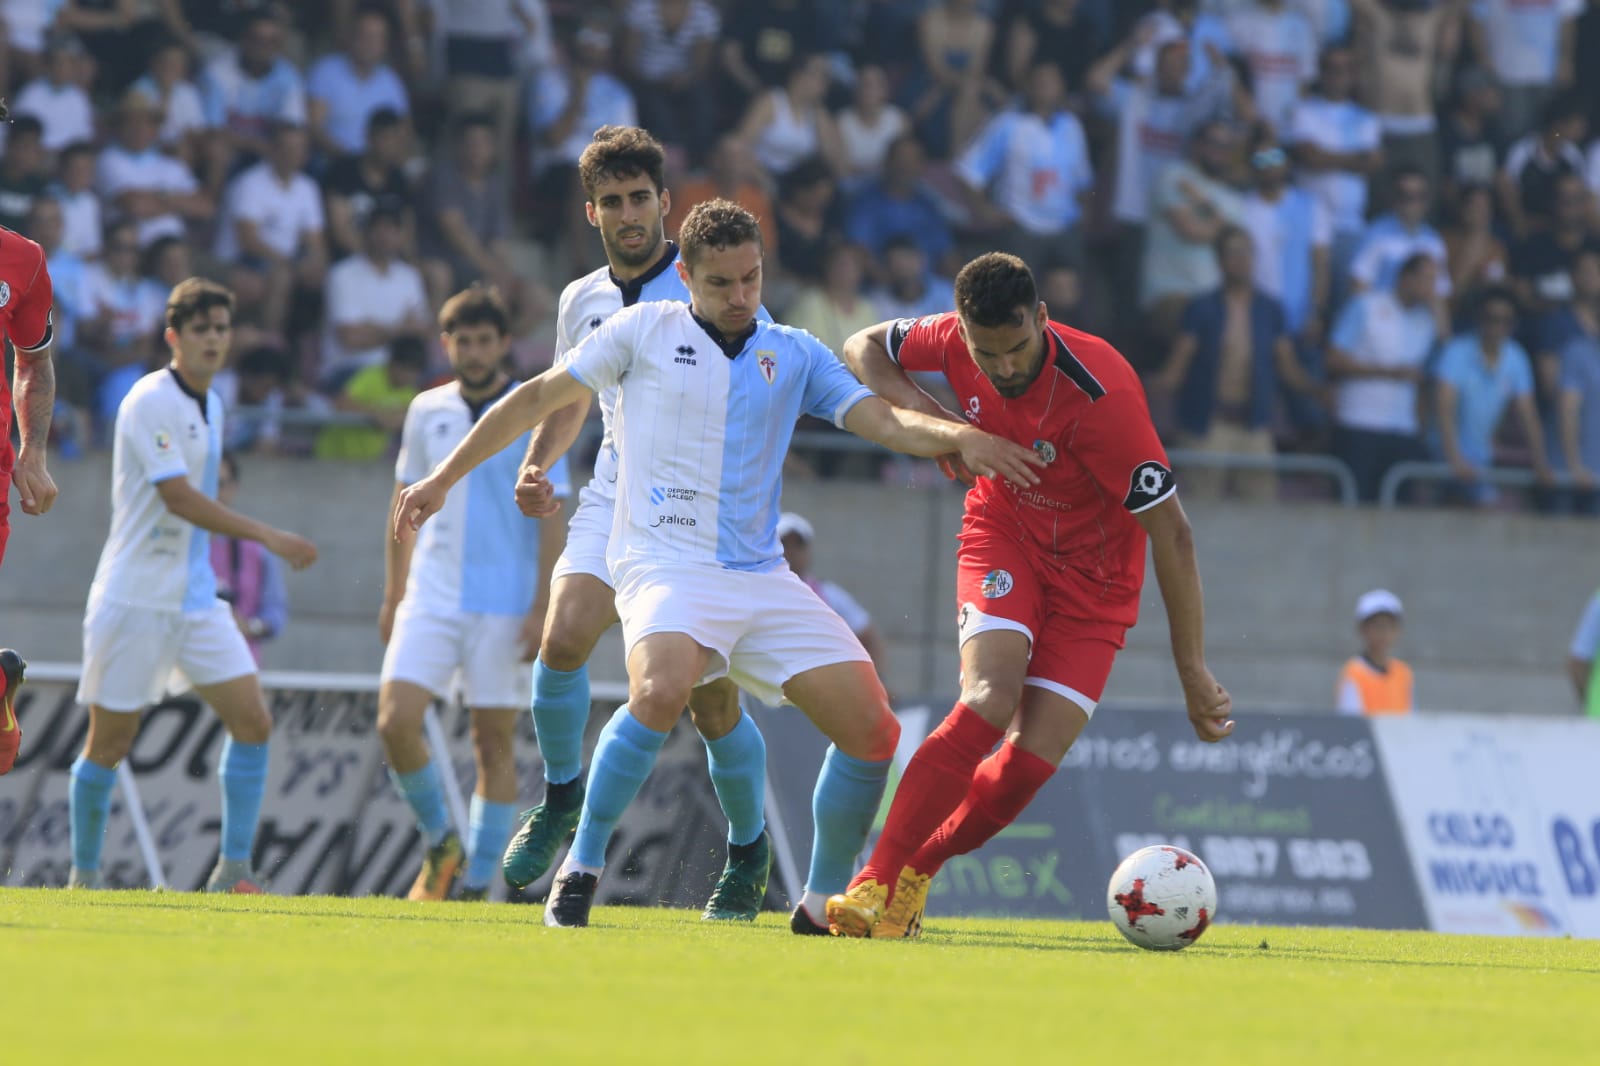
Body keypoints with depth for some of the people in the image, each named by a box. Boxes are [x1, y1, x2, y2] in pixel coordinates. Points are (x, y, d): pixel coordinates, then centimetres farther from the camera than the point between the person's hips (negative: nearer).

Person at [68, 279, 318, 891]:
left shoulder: (209, 405, 13)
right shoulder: (151, 402, -14)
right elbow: (178, 497, -23)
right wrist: (268, 537, -26)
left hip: (195, 598, 8)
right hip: (134, 599, -8)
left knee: (252, 722, -5)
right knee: (110, 742, 0)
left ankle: (233, 870, -1)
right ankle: (83, 875, 14)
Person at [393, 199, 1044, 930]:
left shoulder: (794, 355, 12)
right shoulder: (645, 332, 4)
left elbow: (885, 422, 3)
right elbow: (541, 398, 10)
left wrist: (955, 436, -18)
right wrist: (445, 478, 11)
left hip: (762, 578, 4)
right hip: (665, 563, -4)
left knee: (871, 728, -7)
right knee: (662, 688, -35)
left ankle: (825, 898, 12)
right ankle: (581, 867, -18)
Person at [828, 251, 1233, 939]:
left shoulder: (1100, 395, -32)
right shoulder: (956, 340, -17)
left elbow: (1172, 533, -26)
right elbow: (865, 348, 6)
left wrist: (1193, 672, -25)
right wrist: (927, 415, -15)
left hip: (1093, 567, -2)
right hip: (1003, 534, 2)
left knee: (1034, 758, -15)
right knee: (989, 700, -26)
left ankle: (917, 871, 9)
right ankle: (876, 883, -24)